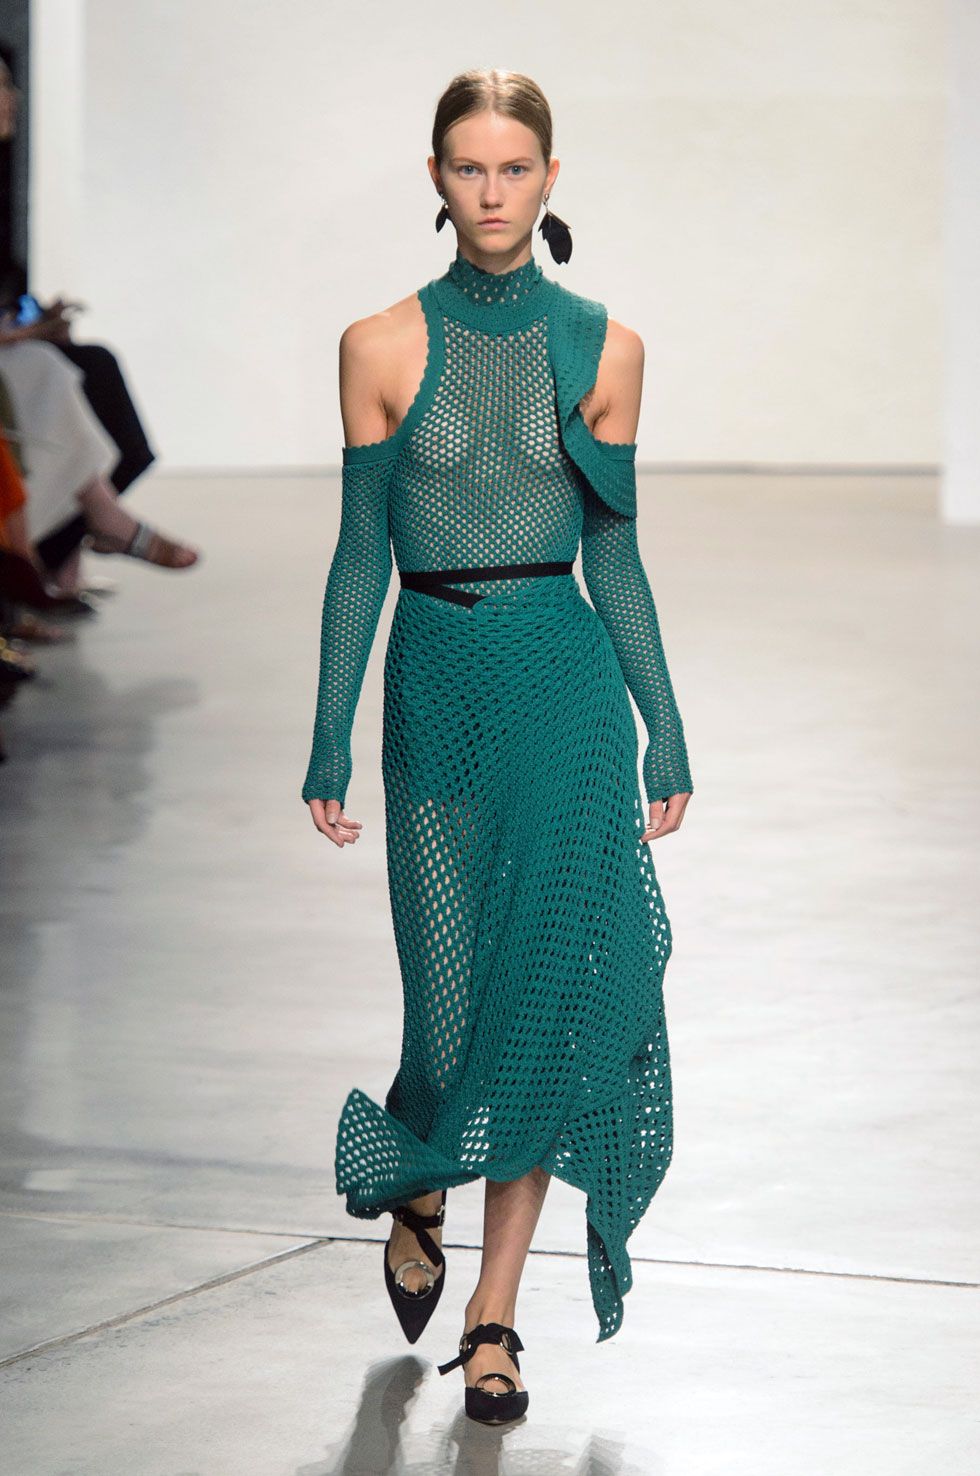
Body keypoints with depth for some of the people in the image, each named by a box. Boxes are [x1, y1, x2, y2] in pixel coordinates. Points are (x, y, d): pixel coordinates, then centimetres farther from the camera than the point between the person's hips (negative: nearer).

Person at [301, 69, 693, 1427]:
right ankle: (414, 1197, 34)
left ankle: (494, 1315, 5)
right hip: (439, 687, 0)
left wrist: (666, 734, 6)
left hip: (567, 685, 1)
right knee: (455, 1001, 0)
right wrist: (331, 743, -1)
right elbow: (360, 553, 2)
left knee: (548, 995, -4)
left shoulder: (601, 346, 3)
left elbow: (615, 551, 7)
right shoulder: (383, 346, 0)